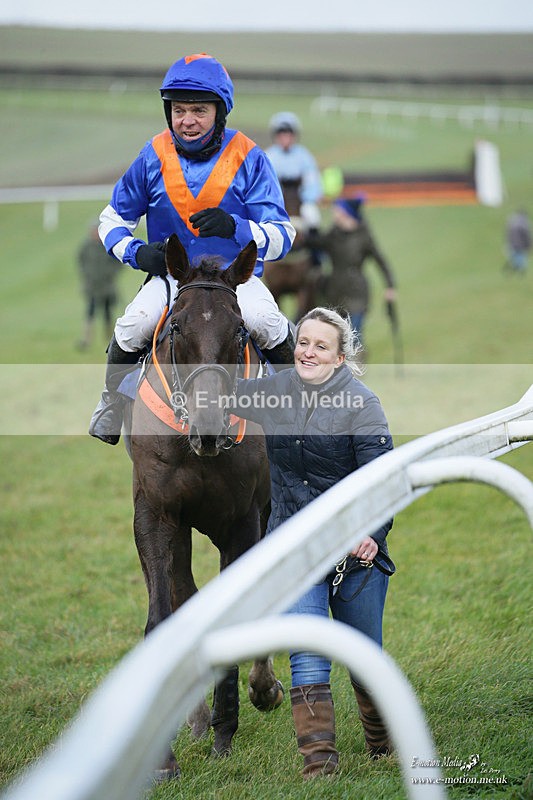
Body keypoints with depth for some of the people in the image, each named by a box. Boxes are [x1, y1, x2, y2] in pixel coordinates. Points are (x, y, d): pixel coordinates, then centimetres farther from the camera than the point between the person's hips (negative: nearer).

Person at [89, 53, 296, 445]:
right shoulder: (154, 157, -3)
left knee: (267, 322, -30)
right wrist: (136, 252, -12)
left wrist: (235, 227, -34)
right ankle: (111, 407, 7)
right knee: (131, 329, -24)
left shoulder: (248, 158, -9)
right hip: (171, 275, 2)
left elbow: (283, 236, -13)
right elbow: (113, 219, 10)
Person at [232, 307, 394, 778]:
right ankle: (319, 763, -10)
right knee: (308, 661, -10)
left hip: (356, 550, -2)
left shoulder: (361, 403, -9)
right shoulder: (272, 393, 5)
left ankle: (384, 745, 34)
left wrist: (372, 532, -28)